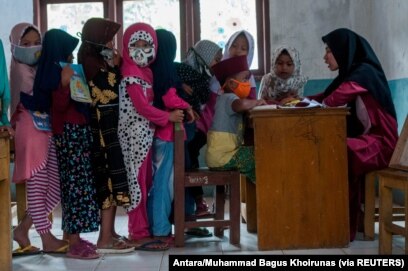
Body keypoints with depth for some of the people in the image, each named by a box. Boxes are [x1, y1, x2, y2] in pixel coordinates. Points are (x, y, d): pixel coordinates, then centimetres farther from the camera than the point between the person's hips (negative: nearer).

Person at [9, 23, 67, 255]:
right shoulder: (20, 71, -6)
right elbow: (34, 102, -17)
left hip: (49, 130, 8)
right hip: (31, 132, -8)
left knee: (55, 185, 5)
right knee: (37, 186, -1)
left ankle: (23, 228, 17)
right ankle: (47, 238, 7)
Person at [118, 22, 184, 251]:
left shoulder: (145, 72, 14)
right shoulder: (131, 75, -13)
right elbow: (143, 108, -17)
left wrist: (179, 108, 0)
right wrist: (168, 117, -9)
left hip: (145, 134, 9)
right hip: (136, 135, -9)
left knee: (146, 182, 12)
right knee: (138, 182, -5)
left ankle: (143, 229, 20)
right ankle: (139, 235, 1)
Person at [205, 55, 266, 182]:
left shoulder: (226, 98, 18)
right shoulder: (229, 98, -15)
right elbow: (241, 104, -37)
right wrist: (257, 102, -19)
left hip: (224, 152, 10)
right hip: (222, 157, -10)